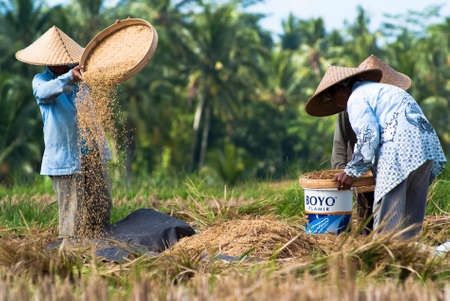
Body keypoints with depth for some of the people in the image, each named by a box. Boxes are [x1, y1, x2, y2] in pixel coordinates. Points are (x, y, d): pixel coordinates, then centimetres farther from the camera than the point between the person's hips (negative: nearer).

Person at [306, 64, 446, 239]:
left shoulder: (356, 98, 2)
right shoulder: (381, 89, 31)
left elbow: (367, 137, -9)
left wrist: (352, 172, -1)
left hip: (400, 152, -9)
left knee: (387, 218, -8)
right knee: (412, 216, 11)